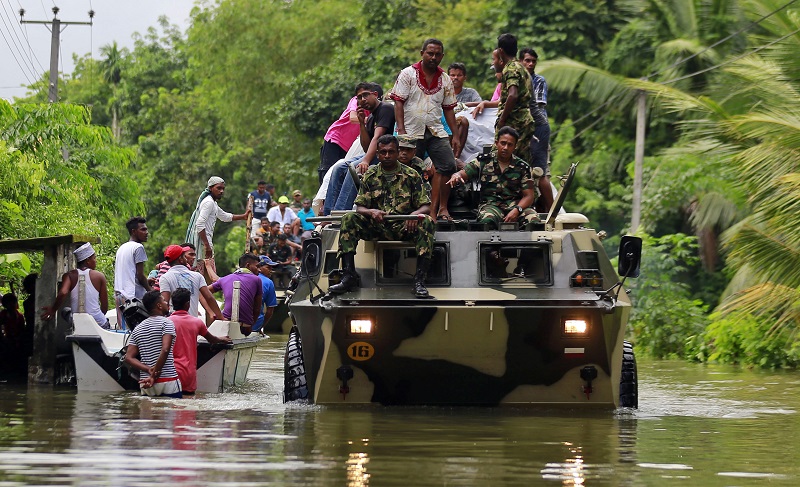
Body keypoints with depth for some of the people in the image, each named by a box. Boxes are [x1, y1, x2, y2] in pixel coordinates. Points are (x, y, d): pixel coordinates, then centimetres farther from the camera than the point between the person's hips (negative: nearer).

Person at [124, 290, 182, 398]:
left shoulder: (138, 329, 15)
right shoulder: (166, 323, -4)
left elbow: (129, 358, 7)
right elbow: (165, 350, -18)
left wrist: (148, 370, -4)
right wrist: (154, 376, -15)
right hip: (168, 383, -6)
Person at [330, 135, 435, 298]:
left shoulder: (411, 176, 6)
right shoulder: (370, 176, 10)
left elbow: (426, 206, 1)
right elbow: (360, 207, 5)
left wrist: (415, 214, -23)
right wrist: (371, 212, -20)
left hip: (404, 227, -1)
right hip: (377, 227, 1)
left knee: (427, 222, -32)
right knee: (348, 219, -24)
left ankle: (420, 280, -35)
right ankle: (348, 276, -29)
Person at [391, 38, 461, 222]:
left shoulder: (445, 80, 12)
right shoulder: (408, 74, 0)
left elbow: (448, 109, 15)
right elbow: (398, 103, -4)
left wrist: (456, 136, 9)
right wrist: (401, 130, -14)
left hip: (436, 131, 3)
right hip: (412, 132, -3)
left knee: (448, 165, -12)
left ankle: (437, 208, -5)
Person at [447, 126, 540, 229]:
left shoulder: (522, 167, 9)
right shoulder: (483, 163, 10)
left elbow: (528, 196, 4)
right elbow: (463, 173, 5)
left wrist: (517, 210, -17)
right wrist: (456, 176, -23)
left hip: (517, 205, 1)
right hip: (491, 204, -1)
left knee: (533, 220, -32)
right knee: (487, 220, -39)